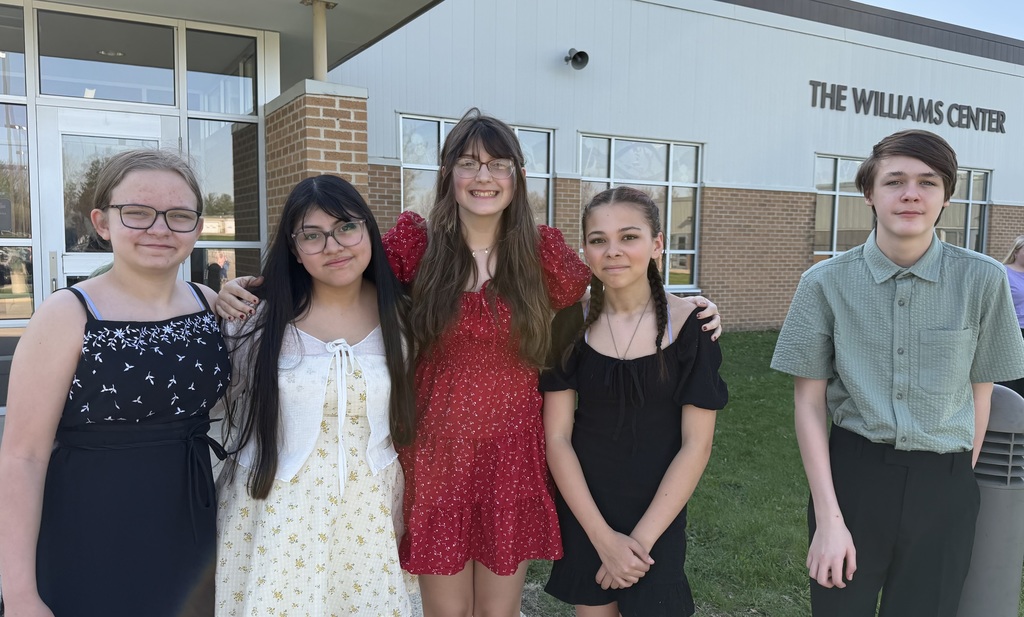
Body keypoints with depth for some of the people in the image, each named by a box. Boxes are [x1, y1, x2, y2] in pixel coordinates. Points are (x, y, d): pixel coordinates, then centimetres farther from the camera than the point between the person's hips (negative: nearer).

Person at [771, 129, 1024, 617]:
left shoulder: (982, 280, -6)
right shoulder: (826, 282, -9)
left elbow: (979, 391, 5)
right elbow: (809, 401, -5)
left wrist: (957, 482, 5)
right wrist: (828, 517, -8)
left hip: (944, 485, 1)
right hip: (851, 472, 0)